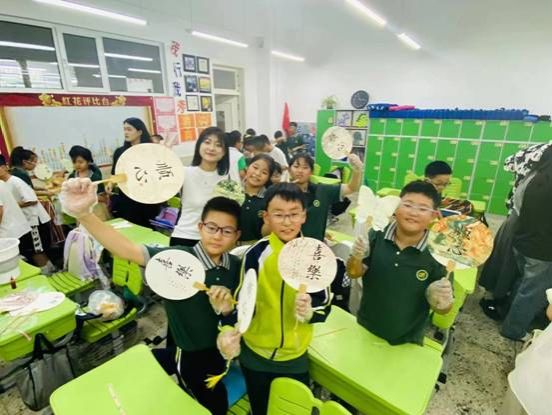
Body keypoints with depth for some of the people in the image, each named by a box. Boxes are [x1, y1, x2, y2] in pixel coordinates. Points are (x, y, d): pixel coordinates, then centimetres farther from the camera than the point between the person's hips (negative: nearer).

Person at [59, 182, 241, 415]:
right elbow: (127, 250, -41)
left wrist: (229, 309, -24)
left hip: (226, 348, 5)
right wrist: (83, 213, -55)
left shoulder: (236, 266, -13)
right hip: (191, 355, -5)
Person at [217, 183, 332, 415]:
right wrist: (228, 330, -27)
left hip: (296, 356, 1)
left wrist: (309, 311, -26)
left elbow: (325, 305, -6)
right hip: (256, 354, 0)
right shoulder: (257, 254, -18)